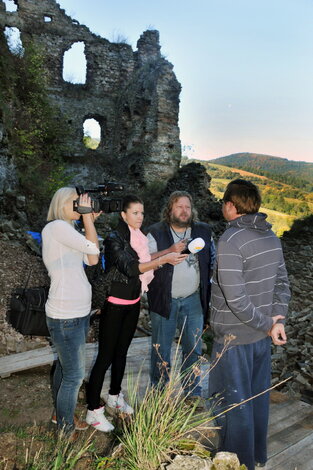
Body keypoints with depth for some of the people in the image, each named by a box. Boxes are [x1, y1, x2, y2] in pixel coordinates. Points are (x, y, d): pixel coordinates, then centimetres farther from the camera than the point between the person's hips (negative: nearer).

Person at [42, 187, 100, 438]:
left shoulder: (68, 230, 14)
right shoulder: (56, 227, -15)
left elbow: (92, 259, 5)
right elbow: (93, 248, -19)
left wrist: (90, 221, 3)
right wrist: (87, 218, -8)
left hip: (79, 311, 9)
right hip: (66, 315, -9)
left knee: (64, 366, 21)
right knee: (74, 375, 2)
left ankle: (61, 416, 38)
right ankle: (66, 430, 21)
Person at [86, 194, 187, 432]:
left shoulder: (139, 238, 5)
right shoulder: (114, 239, -17)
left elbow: (143, 261, 7)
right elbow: (130, 268, -29)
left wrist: (169, 252, -2)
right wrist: (163, 259, -35)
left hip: (133, 303, 7)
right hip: (114, 304, -7)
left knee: (122, 351, 19)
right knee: (106, 356, 0)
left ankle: (115, 397, 37)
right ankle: (94, 410, 14)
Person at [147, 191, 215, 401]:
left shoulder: (204, 231, 5)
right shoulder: (156, 233, -3)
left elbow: (213, 261, 13)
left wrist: (212, 288, 6)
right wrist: (170, 251, -26)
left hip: (193, 300, 2)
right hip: (164, 300, -2)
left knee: (194, 348, 10)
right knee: (161, 349, 10)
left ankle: (193, 393, 26)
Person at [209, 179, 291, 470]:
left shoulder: (230, 241, -22)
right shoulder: (270, 236, 2)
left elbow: (235, 298, -26)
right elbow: (282, 284, 4)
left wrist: (267, 324, -14)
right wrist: (276, 321, -3)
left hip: (235, 337, -8)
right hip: (261, 336, 8)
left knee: (235, 402, 9)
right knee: (258, 396, 22)